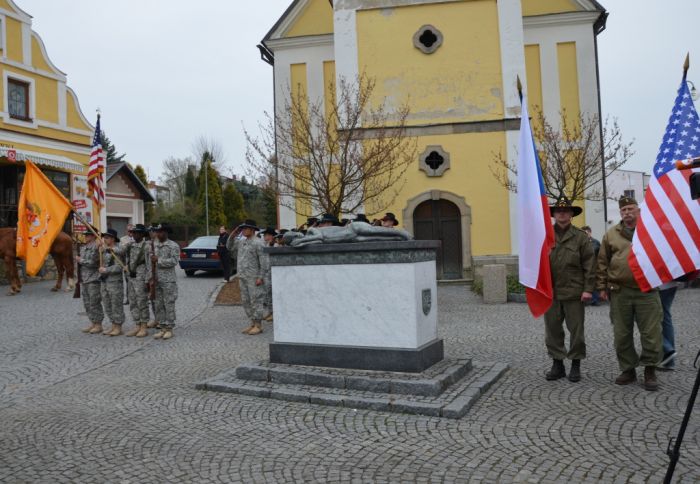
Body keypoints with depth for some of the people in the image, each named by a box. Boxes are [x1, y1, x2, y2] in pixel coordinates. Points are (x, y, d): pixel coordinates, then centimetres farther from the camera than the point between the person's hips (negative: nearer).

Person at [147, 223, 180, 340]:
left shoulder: (173, 246, -4)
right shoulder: (152, 246, 12)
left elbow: (174, 261, -16)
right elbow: (149, 262, 10)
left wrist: (159, 260, -18)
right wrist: (150, 276, 1)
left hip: (168, 280, -5)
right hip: (156, 280, 5)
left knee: (169, 305, -2)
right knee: (158, 305, 8)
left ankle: (169, 328, 4)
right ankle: (161, 327, 16)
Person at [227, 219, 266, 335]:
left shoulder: (257, 243, -11)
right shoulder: (241, 241, 13)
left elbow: (263, 261, -14)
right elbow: (229, 247, 23)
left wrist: (260, 277, -18)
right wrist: (233, 235, 9)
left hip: (253, 277, -8)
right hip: (243, 277, 8)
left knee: (255, 301, -4)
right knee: (246, 301, 11)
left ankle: (258, 325, 3)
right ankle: (253, 324, 19)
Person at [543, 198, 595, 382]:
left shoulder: (580, 237, 2)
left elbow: (589, 264, -1)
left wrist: (588, 289, -7)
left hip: (573, 292, -2)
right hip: (550, 292, 2)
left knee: (576, 330, 6)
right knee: (552, 329, 8)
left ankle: (576, 365, 19)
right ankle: (557, 364, 20)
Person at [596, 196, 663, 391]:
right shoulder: (611, 234, 8)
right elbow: (602, 262, 9)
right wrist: (602, 287, 5)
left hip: (646, 291, -1)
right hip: (619, 292, 2)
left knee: (651, 333, 1)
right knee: (622, 335, 7)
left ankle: (650, 371, 14)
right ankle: (628, 370, 21)